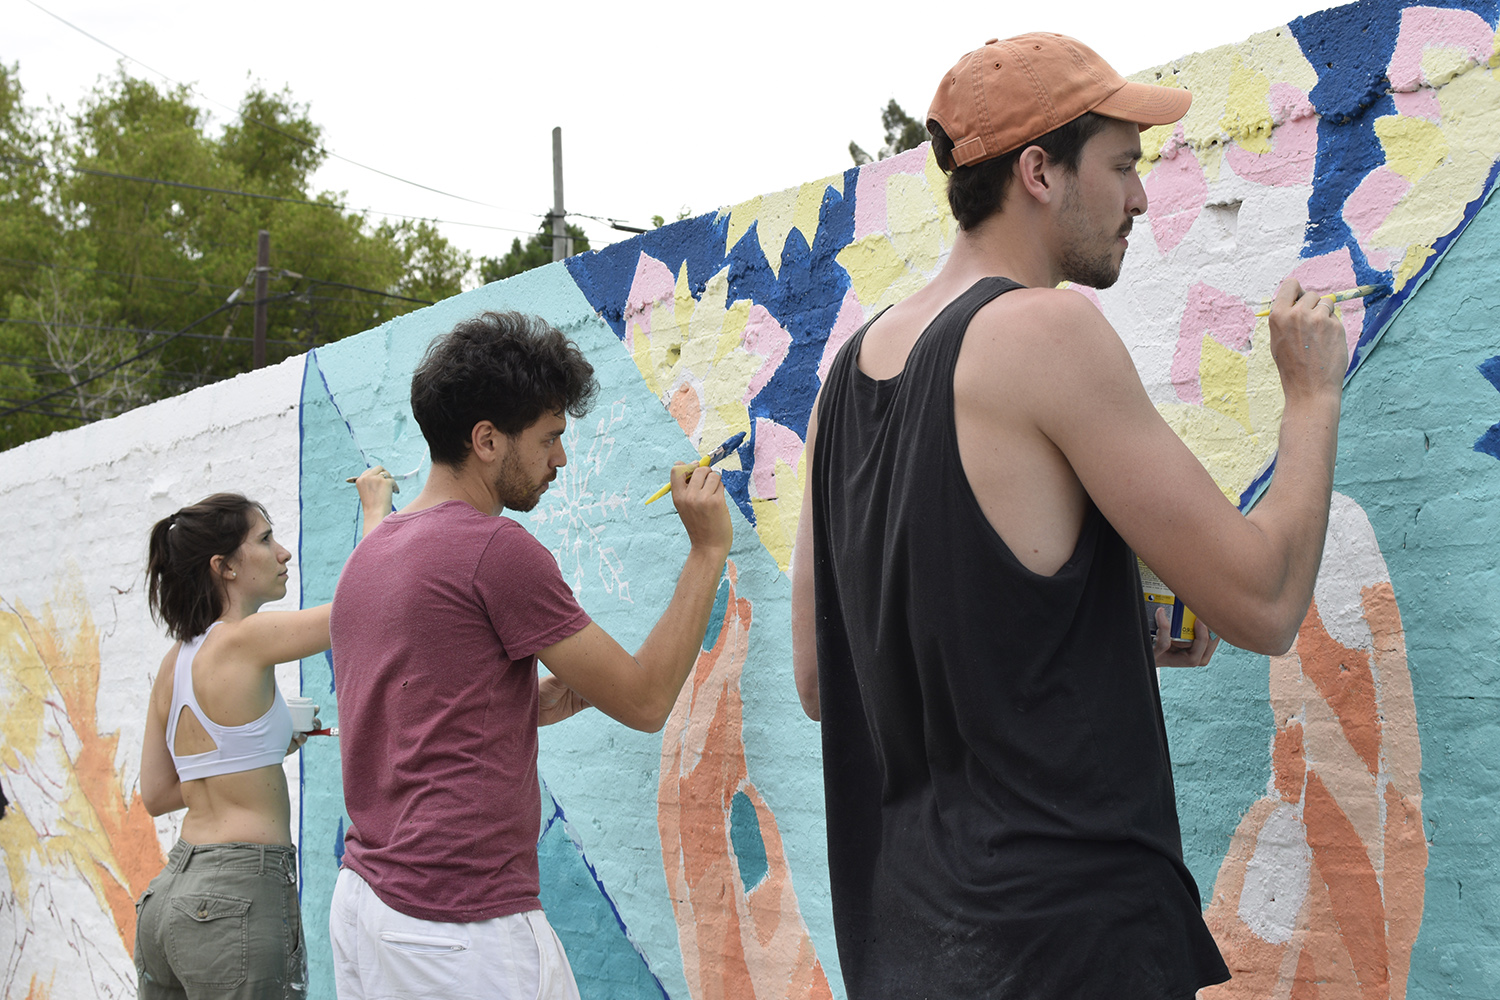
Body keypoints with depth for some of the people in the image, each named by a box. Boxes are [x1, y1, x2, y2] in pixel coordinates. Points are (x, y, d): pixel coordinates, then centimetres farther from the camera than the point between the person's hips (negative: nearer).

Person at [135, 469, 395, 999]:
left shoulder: (174, 662, 10)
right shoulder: (243, 639, -13)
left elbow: (157, 795, 15)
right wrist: (376, 511, 4)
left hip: (171, 895, 8)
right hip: (239, 896, -8)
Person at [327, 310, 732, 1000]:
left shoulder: (368, 554, 12)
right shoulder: (499, 550, -15)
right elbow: (645, 701, -9)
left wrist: (539, 704, 13)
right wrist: (709, 549, -3)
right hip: (465, 930, -9)